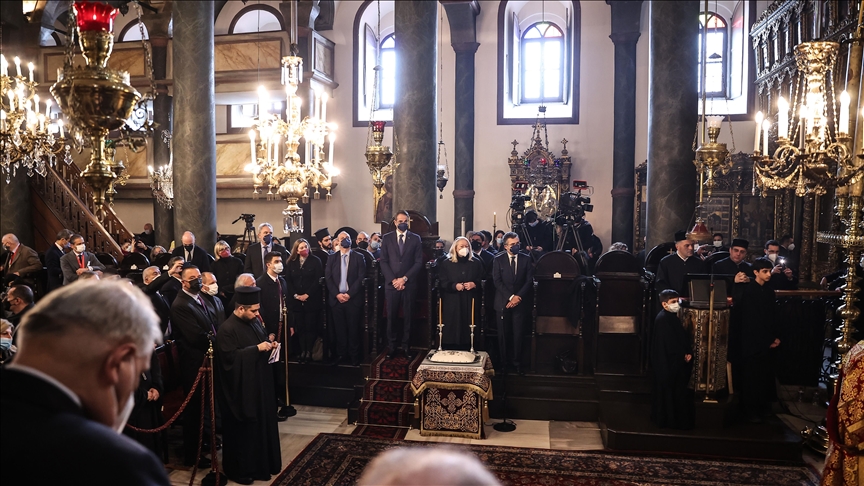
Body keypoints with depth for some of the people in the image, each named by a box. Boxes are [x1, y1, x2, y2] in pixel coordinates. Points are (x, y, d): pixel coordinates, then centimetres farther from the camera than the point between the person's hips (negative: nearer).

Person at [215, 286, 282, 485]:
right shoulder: (227, 329, -18)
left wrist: (269, 344, -2)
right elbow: (231, 357, -25)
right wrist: (257, 349, -25)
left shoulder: (254, 322, 6)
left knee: (262, 424, 17)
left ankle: (261, 463, 32)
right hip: (241, 389, -8)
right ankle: (239, 469, 20)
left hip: (259, 384, 8)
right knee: (242, 429, 4)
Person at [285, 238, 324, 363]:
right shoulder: (291, 263, 11)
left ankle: (309, 352, 6)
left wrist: (307, 295, -13)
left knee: (310, 327, -1)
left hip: (312, 300, -3)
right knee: (299, 327, 4)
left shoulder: (316, 261, 0)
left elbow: (318, 280, -7)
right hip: (296, 300, 3)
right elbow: (288, 281, 6)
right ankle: (302, 351, 10)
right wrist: (295, 295, -8)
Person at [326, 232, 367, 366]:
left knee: (353, 328, 2)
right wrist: (337, 294, -8)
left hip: (353, 299, -2)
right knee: (339, 328, 6)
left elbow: (361, 278, -4)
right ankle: (341, 354, 15)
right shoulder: (332, 258, 10)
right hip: (337, 298, 2)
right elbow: (328, 278, 4)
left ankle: (354, 356, 11)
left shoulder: (358, 257, 3)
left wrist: (349, 294, -12)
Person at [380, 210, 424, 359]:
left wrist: (404, 278, -9)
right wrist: (393, 280, -9)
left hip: (409, 284, 0)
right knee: (391, 316, 2)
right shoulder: (387, 238, 7)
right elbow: (383, 261, 2)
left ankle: (406, 346, 11)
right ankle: (392, 346, 11)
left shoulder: (415, 238, 5)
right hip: (391, 284, 0)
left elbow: (418, 262, 0)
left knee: (408, 316, 4)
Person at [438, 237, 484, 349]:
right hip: (452, 303, -1)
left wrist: (474, 284, -12)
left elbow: (482, 280, 8)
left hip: (470, 303, 1)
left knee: (469, 330, -2)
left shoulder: (476, 263, 9)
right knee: (453, 330, -3)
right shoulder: (446, 263, 6)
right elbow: (442, 283, 1)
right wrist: (454, 286, -15)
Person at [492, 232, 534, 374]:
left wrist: (518, 296, -10)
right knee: (503, 334, 4)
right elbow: (497, 281, -5)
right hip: (503, 302, 0)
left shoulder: (526, 259, 5)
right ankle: (502, 363, 12)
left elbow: (529, 280, 1)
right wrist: (510, 297, -13)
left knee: (518, 334, 1)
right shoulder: (498, 260, 1)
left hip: (519, 302, 1)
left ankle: (517, 363, 10)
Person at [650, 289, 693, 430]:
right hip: (667, 363, -10)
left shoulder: (673, 317, 11)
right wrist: (683, 355, -11)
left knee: (678, 391, 15)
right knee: (666, 391, 0)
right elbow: (670, 343, -20)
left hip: (676, 362, 10)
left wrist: (689, 352, -3)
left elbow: (683, 337, 11)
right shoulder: (662, 319, -18)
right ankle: (664, 419, 9)